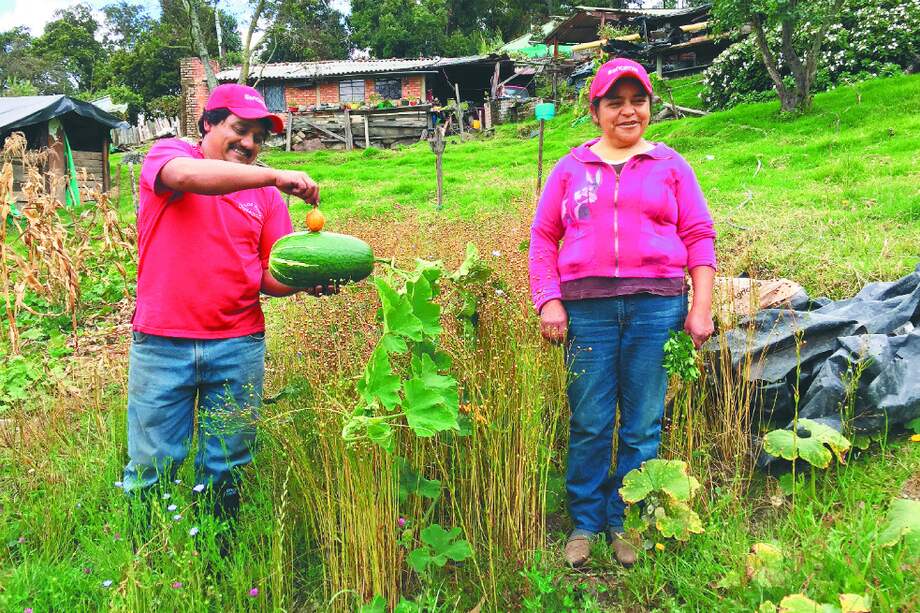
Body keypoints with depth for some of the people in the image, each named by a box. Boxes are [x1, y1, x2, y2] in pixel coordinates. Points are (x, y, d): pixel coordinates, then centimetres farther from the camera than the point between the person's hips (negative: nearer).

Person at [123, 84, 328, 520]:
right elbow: (187, 175, -23)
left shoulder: (265, 194, 11)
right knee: (151, 469, 5)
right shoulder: (167, 154, 3)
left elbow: (271, 275, 8)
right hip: (162, 343, -2)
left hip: (239, 346, 3)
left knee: (225, 471, 11)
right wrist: (275, 176, -27)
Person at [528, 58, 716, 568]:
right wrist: (549, 302, -1)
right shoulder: (571, 168, 13)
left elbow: (699, 237, 9)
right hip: (587, 308, 0)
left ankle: (625, 522, 22)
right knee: (589, 424, 3)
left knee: (643, 425, 6)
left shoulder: (669, 165, 12)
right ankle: (584, 524, 19)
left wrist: (701, 307, 0)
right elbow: (543, 237, 10)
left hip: (656, 306, 0)